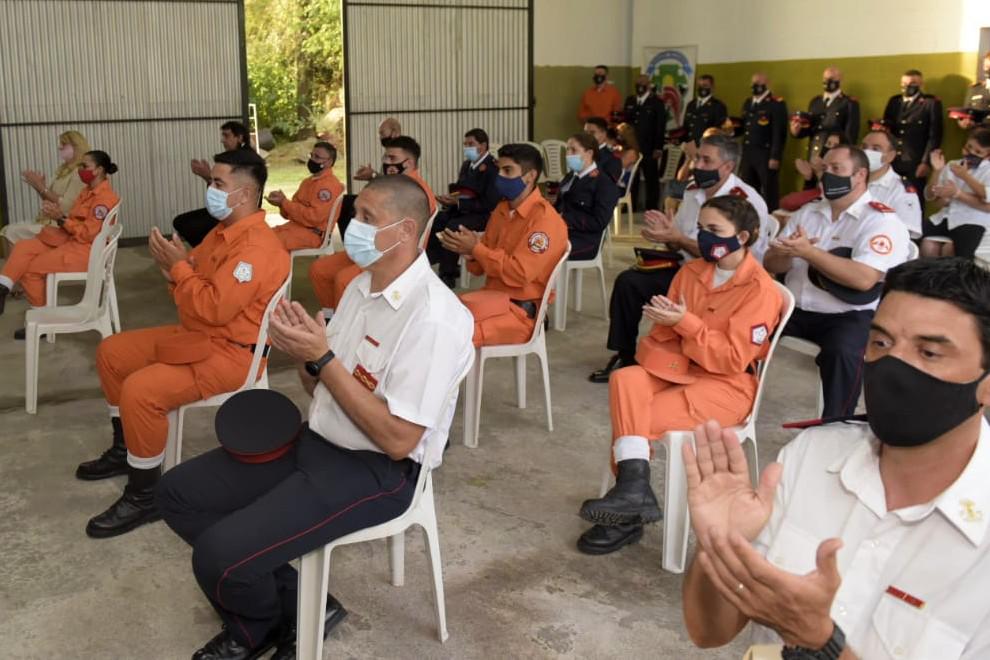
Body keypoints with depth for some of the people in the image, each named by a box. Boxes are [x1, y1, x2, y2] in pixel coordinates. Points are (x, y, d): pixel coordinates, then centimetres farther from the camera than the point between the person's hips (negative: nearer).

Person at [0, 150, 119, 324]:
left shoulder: (105, 198, -17)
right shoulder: (89, 190, 14)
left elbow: (87, 234, -21)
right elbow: (76, 220, 13)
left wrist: (61, 219, -20)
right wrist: (58, 214, -4)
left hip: (85, 250, -10)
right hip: (69, 241, 10)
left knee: (30, 268, -11)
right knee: (22, 247, -5)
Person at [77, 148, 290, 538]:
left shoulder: (257, 247, -24)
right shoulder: (223, 230, 10)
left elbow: (215, 308, -31)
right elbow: (196, 283, 15)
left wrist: (178, 267, -18)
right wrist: (173, 264, -8)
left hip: (229, 352, -11)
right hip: (194, 334, 11)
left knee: (141, 390, -29)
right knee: (111, 353, 18)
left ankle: (145, 497, -12)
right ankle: (125, 450, 30)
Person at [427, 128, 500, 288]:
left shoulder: (493, 168, -14)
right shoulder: (467, 164, 12)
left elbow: (490, 203, -20)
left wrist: (459, 202, -22)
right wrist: (450, 199, -2)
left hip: (484, 215, -8)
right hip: (461, 210, 8)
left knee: (453, 226, -32)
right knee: (432, 221, -15)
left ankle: (448, 276, -20)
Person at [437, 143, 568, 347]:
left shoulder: (544, 219, -13)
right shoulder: (501, 210, 11)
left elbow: (519, 274, -20)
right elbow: (481, 267, 13)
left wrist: (475, 249, -17)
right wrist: (468, 250, -9)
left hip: (520, 310, -7)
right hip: (493, 298, 7)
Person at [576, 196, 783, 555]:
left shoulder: (760, 289, -12)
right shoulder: (691, 272, 7)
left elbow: (733, 359, -18)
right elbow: (667, 335, 10)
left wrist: (685, 323, -23)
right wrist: (665, 321, -14)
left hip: (726, 386, -6)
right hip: (679, 371, 6)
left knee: (631, 415, -23)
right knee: (625, 379, -26)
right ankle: (632, 486, -31)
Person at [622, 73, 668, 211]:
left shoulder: (656, 102, -1)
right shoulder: (630, 101, 13)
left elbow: (661, 127, -6)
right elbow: (625, 121, 13)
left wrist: (658, 148, -12)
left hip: (649, 148, -4)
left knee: (651, 179, 3)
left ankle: (652, 209, 9)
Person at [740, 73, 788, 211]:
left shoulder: (777, 104, -7)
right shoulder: (747, 103, 17)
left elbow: (779, 133, -13)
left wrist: (775, 157, -18)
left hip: (766, 156, -7)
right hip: (747, 155, 7)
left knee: (769, 193, -1)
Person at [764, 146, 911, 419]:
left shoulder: (882, 221, -7)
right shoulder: (807, 212, 13)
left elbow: (863, 278, -23)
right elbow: (771, 264, 8)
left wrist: (809, 252, -20)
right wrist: (789, 252, -15)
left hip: (849, 315, -6)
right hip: (794, 308, 6)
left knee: (842, 351, -34)